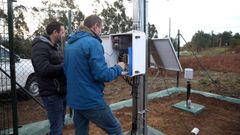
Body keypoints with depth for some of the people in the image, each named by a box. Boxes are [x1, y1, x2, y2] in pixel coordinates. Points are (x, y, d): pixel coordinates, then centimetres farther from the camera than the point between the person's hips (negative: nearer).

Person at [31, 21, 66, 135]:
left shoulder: (56, 46, 16)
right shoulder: (40, 46, -15)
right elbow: (44, 69, -28)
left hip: (62, 92, 9)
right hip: (52, 94, -9)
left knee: (60, 125, 21)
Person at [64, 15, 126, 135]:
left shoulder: (69, 43, 11)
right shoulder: (92, 42, -16)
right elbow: (102, 74, -22)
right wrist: (118, 68, -3)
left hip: (74, 99, 9)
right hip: (90, 100, -8)